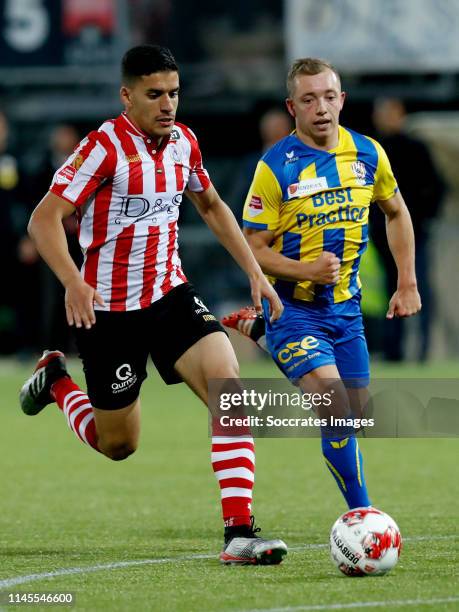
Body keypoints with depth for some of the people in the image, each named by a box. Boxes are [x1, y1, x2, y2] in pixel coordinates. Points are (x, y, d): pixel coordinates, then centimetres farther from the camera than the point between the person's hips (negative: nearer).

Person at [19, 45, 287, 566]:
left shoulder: (183, 142, 2)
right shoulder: (106, 146, -17)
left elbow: (210, 205, 21)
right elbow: (44, 220, -20)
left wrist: (254, 272, 13)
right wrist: (73, 283, -35)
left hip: (170, 295, 5)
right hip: (109, 308, -5)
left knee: (229, 384, -19)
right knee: (118, 445, 8)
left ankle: (239, 534, -21)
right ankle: (56, 381, 40)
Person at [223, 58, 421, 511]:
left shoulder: (368, 154, 0)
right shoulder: (276, 166, -13)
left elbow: (396, 213, 17)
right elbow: (253, 249, -10)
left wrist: (407, 283, 12)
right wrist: (305, 271, -26)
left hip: (346, 306, 5)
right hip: (293, 307, -5)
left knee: (356, 413, 9)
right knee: (337, 409, -20)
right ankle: (362, 513, -12)